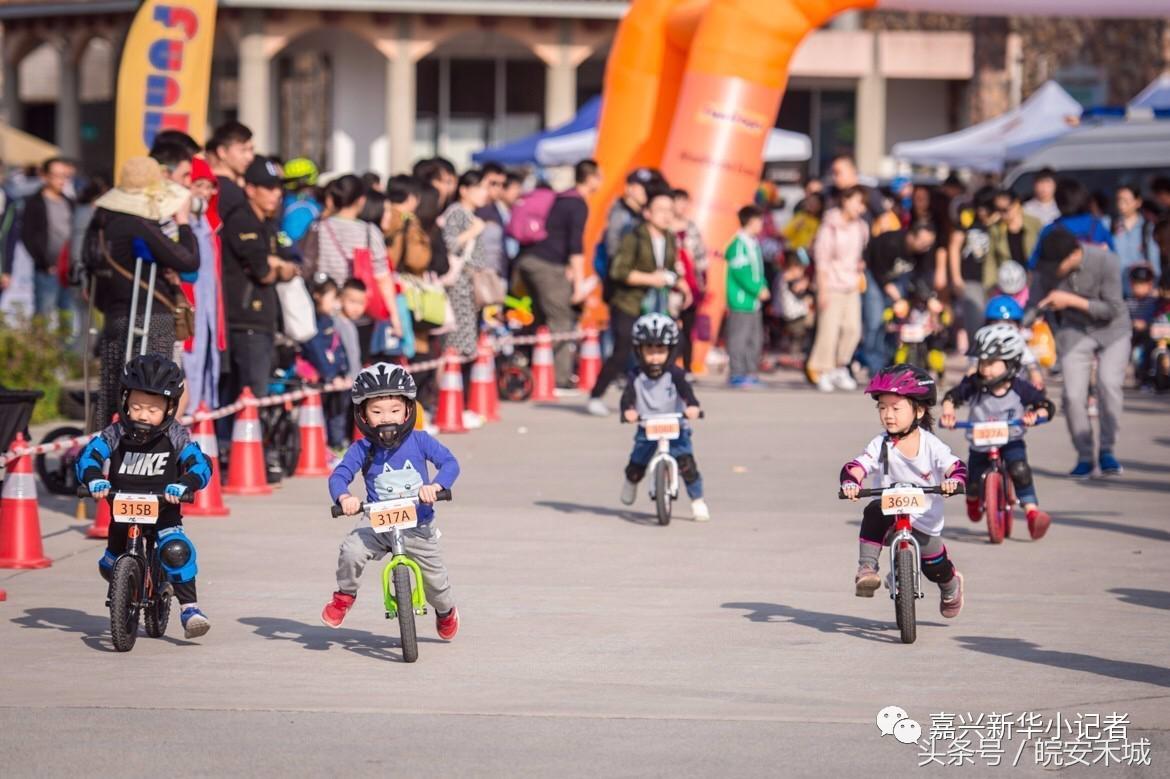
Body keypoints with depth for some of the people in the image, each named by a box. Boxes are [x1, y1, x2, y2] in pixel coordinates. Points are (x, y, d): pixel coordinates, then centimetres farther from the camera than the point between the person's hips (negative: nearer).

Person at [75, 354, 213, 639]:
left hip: (164, 512, -3)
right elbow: (88, 456, -15)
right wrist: (95, 479, -36)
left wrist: (182, 486, -37)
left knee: (176, 549, -29)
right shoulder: (115, 435, -7)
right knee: (110, 567, 12)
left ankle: (189, 607, -20)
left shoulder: (176, 438, -9)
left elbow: (200, 465, -17)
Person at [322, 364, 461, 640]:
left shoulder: (419, 441, -9)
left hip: (418, 526, 0)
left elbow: (450, 463, -15)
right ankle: (344, 595, 1)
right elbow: (339, 476, -16)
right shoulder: (362, 450, -10)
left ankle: (446, 611, 42)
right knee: (351, 550, -28)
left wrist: (435, 486, -35)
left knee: (435, 577, 5)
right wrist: (344, 497, -39)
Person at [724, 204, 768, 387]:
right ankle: (737, 375, -2)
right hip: (741, 301, -10)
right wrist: (758, 290, -17)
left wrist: (764, 288, 3)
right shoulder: (739, 245, -17)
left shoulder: (754, 244, 13)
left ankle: (751, 373, 20)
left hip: (754, 302, 10)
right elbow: (740, 273, -21)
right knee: (739, 338, -6)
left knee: (756, 339, 13)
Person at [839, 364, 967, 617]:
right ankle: (866, 568, -32)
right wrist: (850, 482, -41)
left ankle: (951, 587, 45)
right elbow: (857, 466, -18)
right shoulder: (881, 445, -8)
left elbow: (956, 467, -21)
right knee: (874, 512, -35)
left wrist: (953, 481, -45)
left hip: (925, 520, 0)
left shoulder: (930, 445, -12)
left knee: (935, 567, 7)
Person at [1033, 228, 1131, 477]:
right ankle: (1084, 455, 8)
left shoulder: (1106, 262, -25)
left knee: (1109, 384, -22)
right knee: (1073, 395, -11)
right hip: (1074, 333, 2)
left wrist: (1071, 301, -28)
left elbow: (1112, 309, -21)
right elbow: (1039, 304, -2)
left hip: (1111, 330, -2)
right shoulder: (1047, 268, -16)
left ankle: (1107, 450, -4)